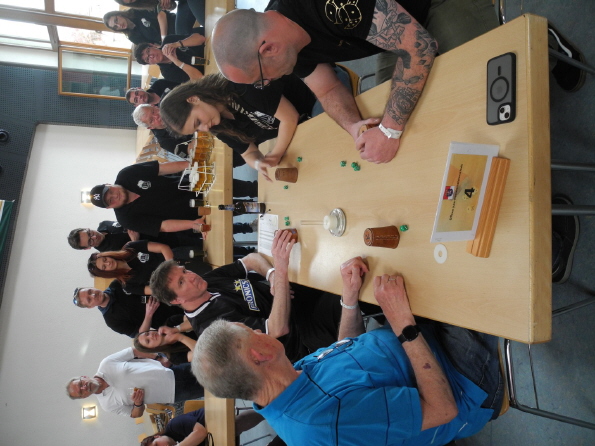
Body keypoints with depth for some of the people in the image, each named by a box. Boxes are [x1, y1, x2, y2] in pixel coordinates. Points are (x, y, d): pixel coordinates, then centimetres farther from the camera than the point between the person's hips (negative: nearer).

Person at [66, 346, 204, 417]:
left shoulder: (106, 364, -9)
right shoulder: (107, 404, -6)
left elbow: (135, 351, -3)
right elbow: (135, 414, 2)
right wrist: (138, 403, -21)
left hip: (171, 372, 2)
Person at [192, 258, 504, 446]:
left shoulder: (296, 373, -9)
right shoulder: (328, 418, -37)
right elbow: (442, 409, -30)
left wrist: (349, 299, -7)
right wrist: (404, 324, -33)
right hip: (467, 393, -7)